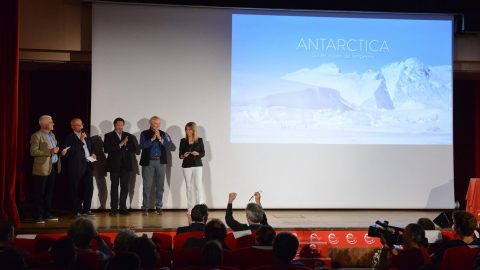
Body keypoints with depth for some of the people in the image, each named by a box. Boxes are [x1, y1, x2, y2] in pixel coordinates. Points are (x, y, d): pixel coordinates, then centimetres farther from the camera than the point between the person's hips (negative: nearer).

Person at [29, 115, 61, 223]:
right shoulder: (36, 136, -9)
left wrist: (57, 151, 5)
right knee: (39, 193, -4)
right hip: (42, 168, -8)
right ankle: (37, 216, -1)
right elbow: (33, 151, -16)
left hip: (53, 167, 8)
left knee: (49, 192, 11)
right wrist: (49, 151, -20)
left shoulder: (52, 135, 17)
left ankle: (47, 214, 18)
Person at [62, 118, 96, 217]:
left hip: (88, 165, 7)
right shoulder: (69, 137, -6)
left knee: (89, 188, 7)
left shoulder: (86, 136, 16)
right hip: (76, 167, -7)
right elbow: (71, 151, -17)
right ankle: (77, 211, 5)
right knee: (76, 190, 0)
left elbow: (91, 148, 29)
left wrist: (92, 154, 8)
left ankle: (87, 209, 18)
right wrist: (81, 140, -18)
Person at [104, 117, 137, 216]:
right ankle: (113, 209, 1)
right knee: (114, 186, -2)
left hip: (126, 165, 3)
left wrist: (125, 144, -8)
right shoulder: (109, 136, 4)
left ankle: (123, 208, 6)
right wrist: (119, 145, -14)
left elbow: (134, 149, 8)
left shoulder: (128, 136, 13)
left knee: (125, 187, 2)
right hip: (114, 165, -3)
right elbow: (106, 149, -10)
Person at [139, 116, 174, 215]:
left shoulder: (164, 134, 7)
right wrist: (153, 138, -16)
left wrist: (160, 139, -13)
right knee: (147, 186, -2)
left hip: (161, 162, 2)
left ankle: (158, 207, 10)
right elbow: (142, 146, -11)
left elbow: (171, 147, -4)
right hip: (148, 162, -2)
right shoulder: (144, 134, 4)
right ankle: (145, 208, 3)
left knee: (160, 186, 3)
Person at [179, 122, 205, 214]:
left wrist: (197, 153, -18)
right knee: (189, 186, 4)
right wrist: (183, 155, -18)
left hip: (197, 165, -1)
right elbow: (180, 155, 4)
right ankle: (190, 209, 9)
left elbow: (203, 153, 2)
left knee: (198, 185, -8)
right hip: (186, 166, 1)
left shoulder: (199, 140, 1)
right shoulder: (183, 141, 3)